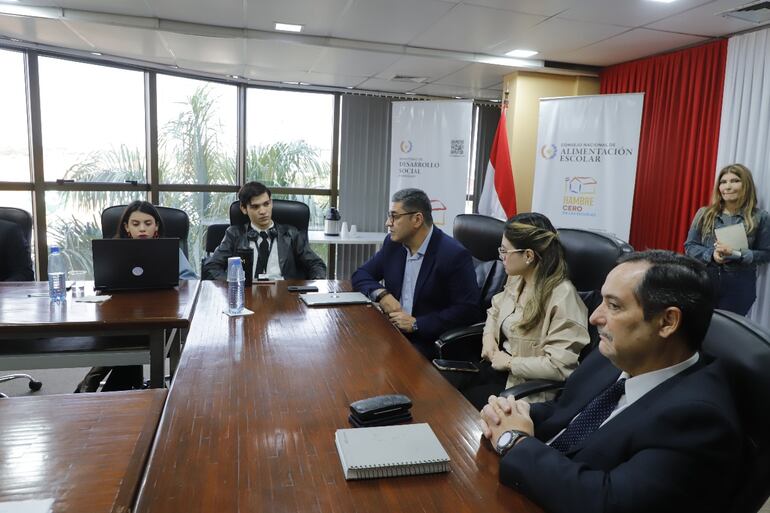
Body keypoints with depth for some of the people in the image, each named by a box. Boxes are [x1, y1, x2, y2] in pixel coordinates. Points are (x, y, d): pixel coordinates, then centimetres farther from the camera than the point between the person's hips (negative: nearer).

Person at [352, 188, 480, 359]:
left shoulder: (454, 255, -14)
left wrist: (416, 324, -19)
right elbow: (361, 275, 12)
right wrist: (381, 293, -10)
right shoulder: (393, 243, 5)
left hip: (428, 342, -5)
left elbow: (467, 310, -16)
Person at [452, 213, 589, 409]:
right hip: (499, 365, 8)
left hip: (529, 385, -7)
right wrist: (489, 336, 1)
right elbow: (495, 310, 21)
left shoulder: (563, 297, -24)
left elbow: (561, 365, -27)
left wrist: (510, 362, -19)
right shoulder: (517, 279, 3)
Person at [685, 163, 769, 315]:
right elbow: (689, 246, 3)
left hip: (739, 285, -1)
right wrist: (711, 254, -15)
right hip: (704, 280, 1)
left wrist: (737, 254, -18)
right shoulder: (704, 213, 3)